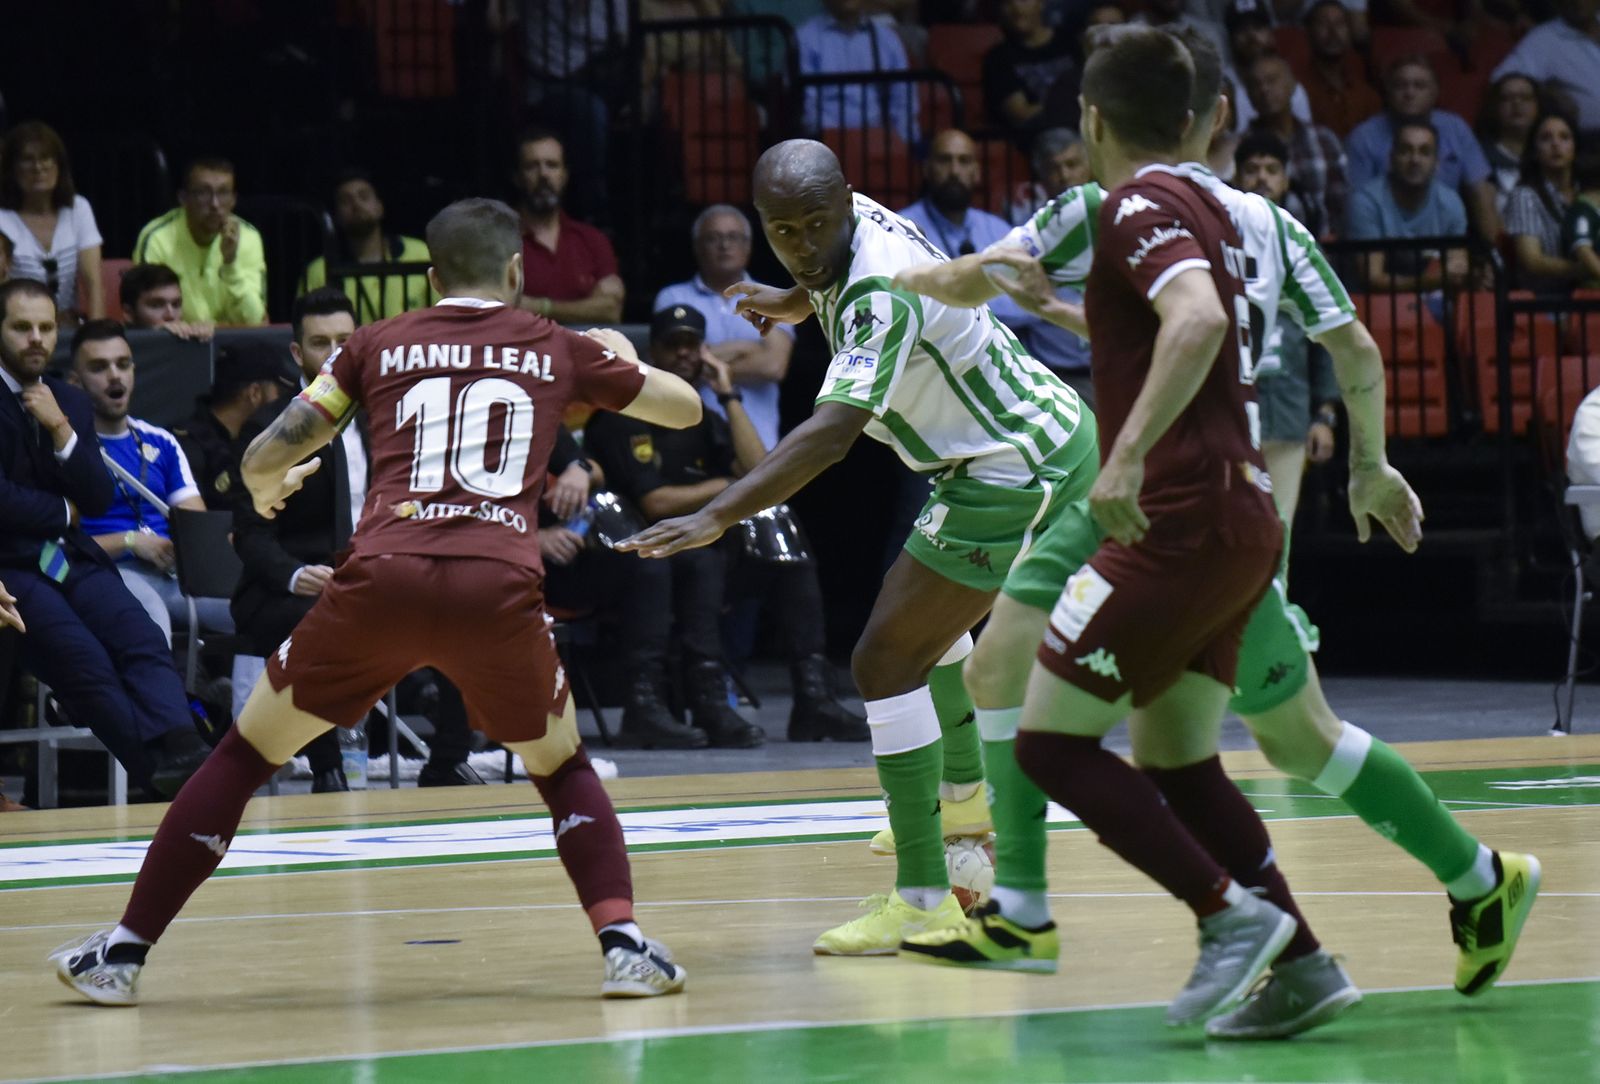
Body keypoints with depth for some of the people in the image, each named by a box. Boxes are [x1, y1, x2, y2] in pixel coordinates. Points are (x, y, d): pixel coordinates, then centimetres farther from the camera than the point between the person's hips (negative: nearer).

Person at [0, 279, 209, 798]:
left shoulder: (70, 402, 18)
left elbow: (98, 498, 9)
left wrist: (62, 431, -5)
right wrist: (62, 510, 1)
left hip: (71, 556, 5)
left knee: (143, 641, -23)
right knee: (85, 660, -29)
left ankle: (181, 751, -42)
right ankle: (159, 772, -29)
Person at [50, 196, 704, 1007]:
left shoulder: (381, 344, 17)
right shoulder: (558, 351, 17)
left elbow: (266, 455, 16)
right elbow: (686, 407, 30)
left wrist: (265, 489, 39)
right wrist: (626, 359, 50)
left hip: (383, 577, 0)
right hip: (498, 589, 0)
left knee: (247, 752, 17)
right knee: (561, 766, 25)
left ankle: (123, 952, 16)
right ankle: (623, 944, 5)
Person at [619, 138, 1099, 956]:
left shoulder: (881, 295, -30)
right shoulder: (863, 223, -2)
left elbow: (832, 431, -42)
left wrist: (717, 517, -50)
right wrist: (801, 302, 40)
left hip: (1012, 478, -11)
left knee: (887, 660, -13)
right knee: (924, 617, 32)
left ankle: (923, 900, -14)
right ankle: (965, 796, 52)